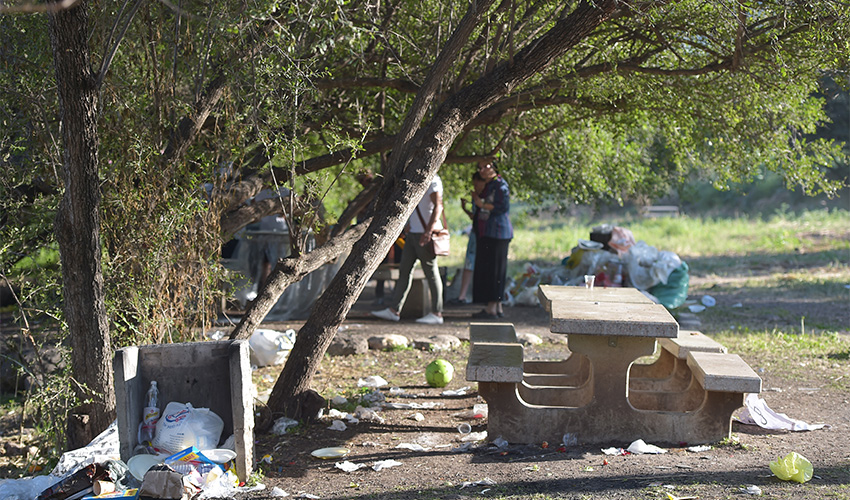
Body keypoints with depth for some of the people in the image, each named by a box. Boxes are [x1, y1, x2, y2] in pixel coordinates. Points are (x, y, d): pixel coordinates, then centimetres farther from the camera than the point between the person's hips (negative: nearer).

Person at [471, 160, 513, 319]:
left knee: (494, 269, -8)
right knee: (485, 268, 9)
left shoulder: (500, 185, -9)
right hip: (485, 233, 10)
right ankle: (497, 307, 14)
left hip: (497, 233, -10)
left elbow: (504, 207, -18)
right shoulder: (484, 186, 19)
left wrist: (482, 204, -15)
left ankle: (492, 308, -6)